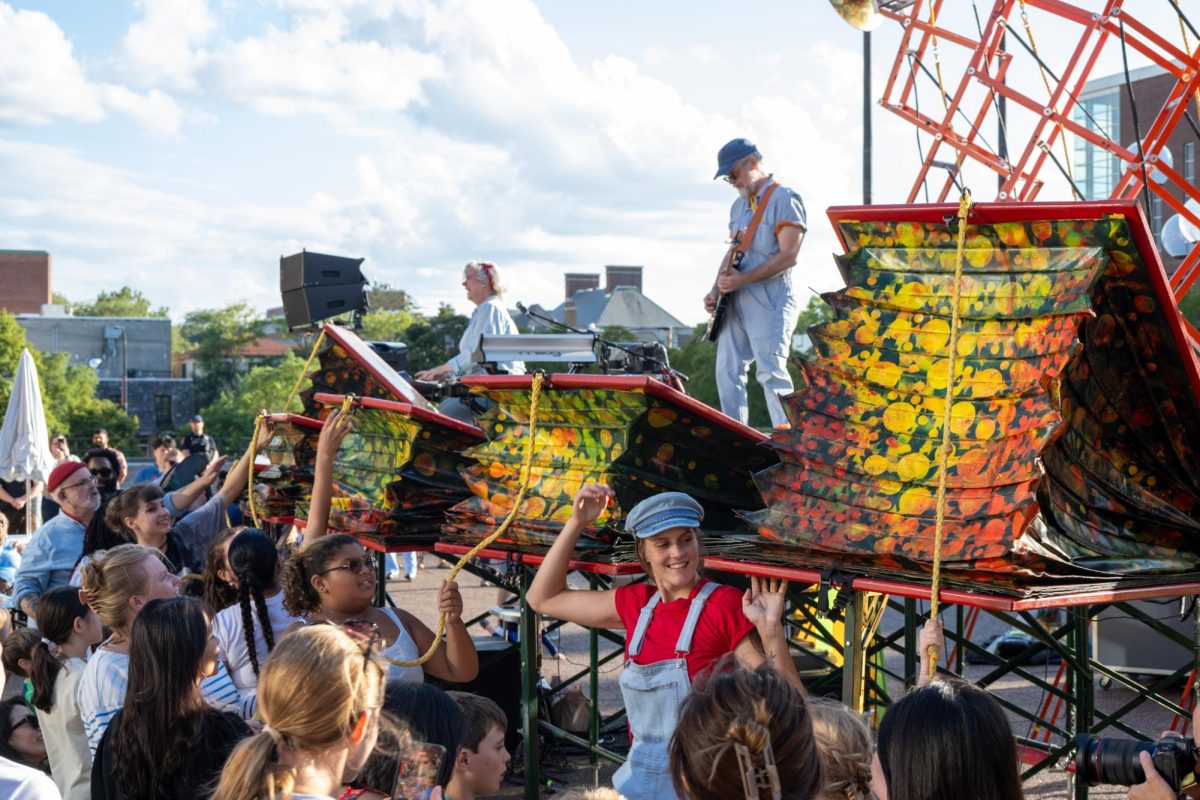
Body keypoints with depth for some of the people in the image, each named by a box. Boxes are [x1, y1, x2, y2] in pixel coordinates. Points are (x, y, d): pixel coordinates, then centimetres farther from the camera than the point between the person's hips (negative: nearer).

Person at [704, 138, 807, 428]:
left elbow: (788, 256, -16)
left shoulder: (784, 199, -8)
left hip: (770, 303, -9)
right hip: (736, 303, 9)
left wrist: (742, 279, -18)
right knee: (727, 371, 7)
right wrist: (717, 290, 8)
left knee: (770, 371, -14)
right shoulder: (739, 205, 19)